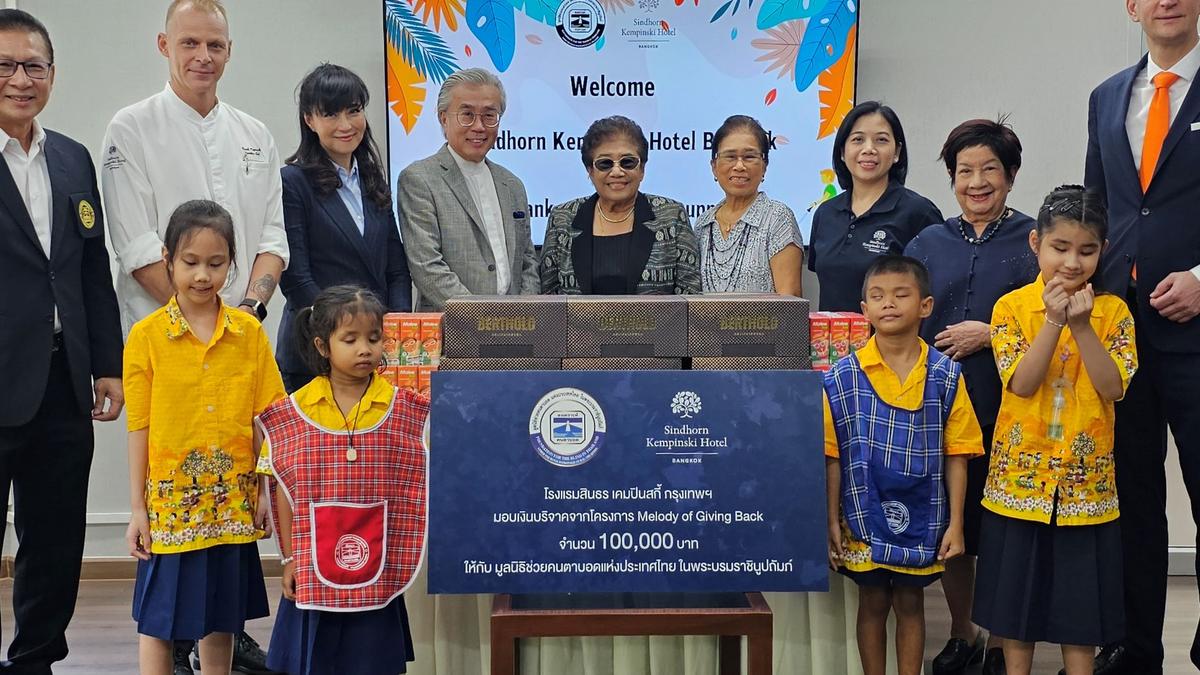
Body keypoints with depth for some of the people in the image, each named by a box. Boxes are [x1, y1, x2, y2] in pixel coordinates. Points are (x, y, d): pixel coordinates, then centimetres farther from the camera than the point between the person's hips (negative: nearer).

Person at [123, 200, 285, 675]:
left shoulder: (249, 332, 1)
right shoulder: (146, 336, -4)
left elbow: (265, 418, 3)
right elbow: (140, 427, -2)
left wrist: (265, 490, -1)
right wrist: (137, 509, -2)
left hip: (233, 502, 2)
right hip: (170, 500, -2)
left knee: (222, 616, 13)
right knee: (159, 618, 5)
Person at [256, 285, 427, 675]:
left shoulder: (404, 411, -2)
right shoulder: (293, 412, -2)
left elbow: (414, 487, 1)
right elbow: (284, 491, 2)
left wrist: (403, 556, -6)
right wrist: (289, 558, 1)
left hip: (378, 569, 0)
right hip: (313, 569, 0)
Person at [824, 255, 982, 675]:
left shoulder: (945, 376, -5)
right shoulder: (842, 377, -6)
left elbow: (956, 455, -2)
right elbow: (834, 456, -2)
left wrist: (955, 523, -3)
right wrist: (833, 521, -3)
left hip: (921, 518, 0)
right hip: (864, 518, 0)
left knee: (910, 604, 13)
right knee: (872, 604, 13)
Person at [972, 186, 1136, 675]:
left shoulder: (1113, 311, -1)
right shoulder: (1012, 307, -4)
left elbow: (1114, 388, -11)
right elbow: (1021, 385, -13)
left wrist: (1082, 326, -21)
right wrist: (1054, 321, -21)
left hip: (1085, 482, 1)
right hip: (1020, 477, 0)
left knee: (1080, 598, 9)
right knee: (1016, 595, 10)